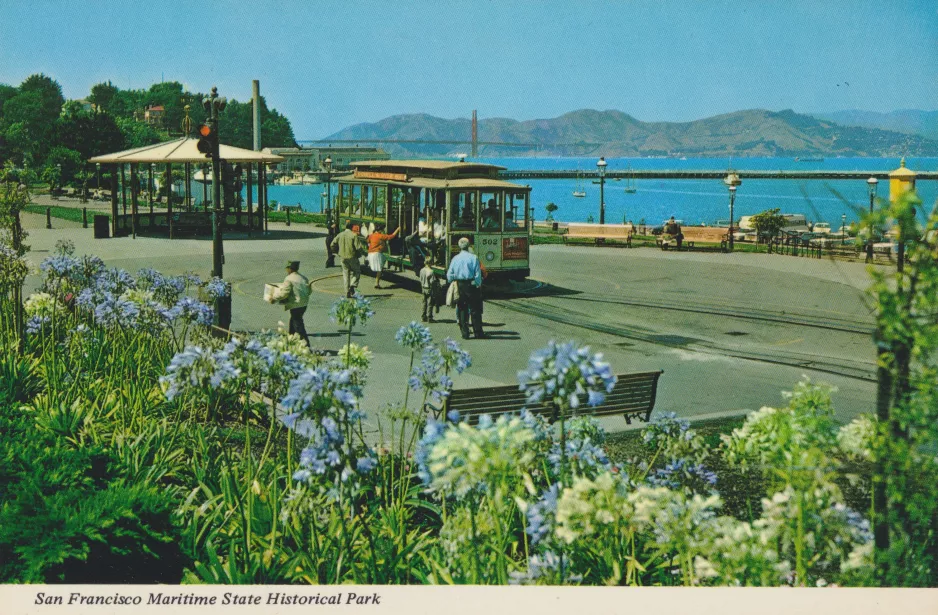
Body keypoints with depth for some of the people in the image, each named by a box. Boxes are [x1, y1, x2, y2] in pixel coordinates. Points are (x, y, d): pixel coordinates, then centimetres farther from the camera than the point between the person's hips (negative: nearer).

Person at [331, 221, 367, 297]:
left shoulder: (340, 235, 6)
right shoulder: (354, 235, -10)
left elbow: (332, 245, 6)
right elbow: (359, 247, -16)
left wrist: (338, 251, 20)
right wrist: (365, 252, -2)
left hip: (343, 257, 4)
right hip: (352, 257, -4)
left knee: (346, 274, 11)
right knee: (357, 272, 13)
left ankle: (347, 292, 8)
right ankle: (353, 285, -9)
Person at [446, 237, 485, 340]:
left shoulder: (455, 259, 1)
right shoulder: (474, 258, -6)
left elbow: (449, 275, 1)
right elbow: (478, 274, -7)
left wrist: (452, 282, 17)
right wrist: (478, 284, 4)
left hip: (459, 286, 2)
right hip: (471, 285, -2)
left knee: (462, 309, 9)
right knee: (475, 310, 5)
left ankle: (464, 333, 7)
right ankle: (478, 332, 6)